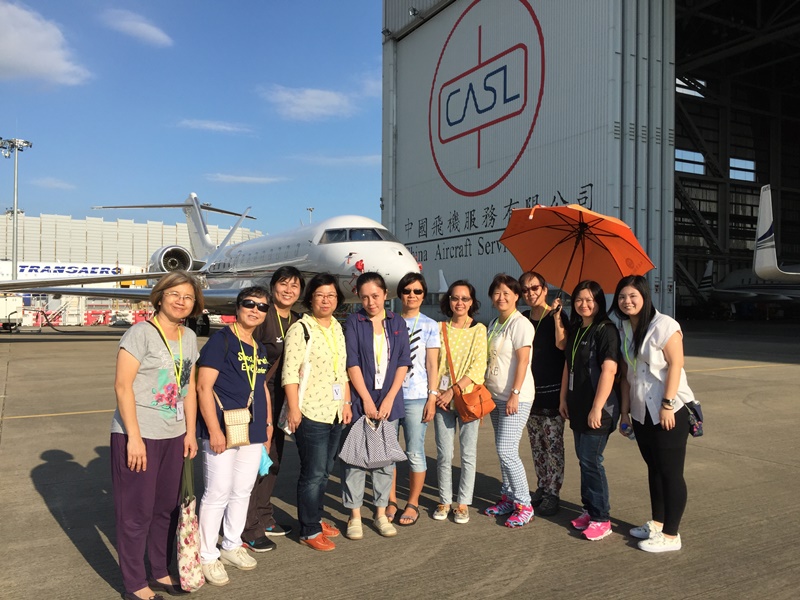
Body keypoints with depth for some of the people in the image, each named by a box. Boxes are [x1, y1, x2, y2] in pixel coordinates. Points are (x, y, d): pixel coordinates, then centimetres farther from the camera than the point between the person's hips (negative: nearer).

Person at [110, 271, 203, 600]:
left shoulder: (189, 337, 8)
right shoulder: (141, 332, -12)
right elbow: (122, 386, -15)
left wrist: (190, 432, 8)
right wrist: (134, 437, -18)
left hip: (174, 436, 7)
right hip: (139, 436, -6)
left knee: (167, 508, 15)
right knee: (136, 512, 5)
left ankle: (160, 573, 32)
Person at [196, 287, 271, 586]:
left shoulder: (259, 349, 14)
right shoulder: (220, 340, -9)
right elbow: (203, 387, -14)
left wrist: (268, 424, 17)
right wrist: (214, 430, -19)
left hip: (253, 432, 7)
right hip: (224, 430, -7)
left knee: (242, 491, 15)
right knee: (218, 493, 0)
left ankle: (231, 545, 32)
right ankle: (207, 555, 15)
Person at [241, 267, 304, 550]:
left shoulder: (297, 322, 9)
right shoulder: (262, 317, -13)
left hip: (280, 401, 8)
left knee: (272, 462, 16)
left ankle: (264, 518, 31)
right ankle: (249, 529, 11)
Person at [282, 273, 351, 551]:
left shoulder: (338, 328, 12)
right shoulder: (300, 329, -10)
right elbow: (290, 372, -14)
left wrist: (346, 402, 14)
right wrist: (293, 409, -17)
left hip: (335, 412, 7)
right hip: (310, 413, -7)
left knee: (325, 470, 16)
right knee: (313, 473, 0)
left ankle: (316, 518, 31)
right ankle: (309, 530, 13)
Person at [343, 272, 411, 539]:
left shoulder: (397, 322, 6)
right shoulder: (354, 321, -2)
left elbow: (403, 363, 3)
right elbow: (352, 363, -7)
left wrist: (389, 399, -6)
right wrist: (367, 399, -11)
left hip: (389, 400, 3)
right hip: (360, 399, -2)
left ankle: (381, 512, 22)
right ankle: (355, 515, 14)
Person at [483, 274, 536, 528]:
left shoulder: (520, 324, -12)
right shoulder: (494, 324, 14)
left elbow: (523, 361, -17)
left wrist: (515, 394, -21)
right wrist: (486, 390, 15)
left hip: (515, 398, -8)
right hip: (496, 396, 8)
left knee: (506, 450, -11)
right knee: (503, 450, 13)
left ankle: (524, 506, 0)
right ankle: (508, 498, 25)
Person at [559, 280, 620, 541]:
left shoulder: (606, 331, -13)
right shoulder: (575, 330, 11)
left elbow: (608, 371, -19)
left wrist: (597, 408, -22)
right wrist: (563, 399, 15)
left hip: (597, 408, -8)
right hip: (578, 406, 8)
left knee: (591, 461, -5)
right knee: (584, 459, 13)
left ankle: (601, 519, 7)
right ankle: (590, 510, 26)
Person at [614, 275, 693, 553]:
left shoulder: (663, 325, -13)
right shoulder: (625, 330, 9)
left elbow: (675, 365, -17)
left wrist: (667, 405, -20)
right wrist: (625, 411, 10)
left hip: (669, 412, -7)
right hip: (642, 413, 7)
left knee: (671, 473, 0)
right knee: (654, 469, 17)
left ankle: (671, 535, 9)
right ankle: (657, 523, 29)